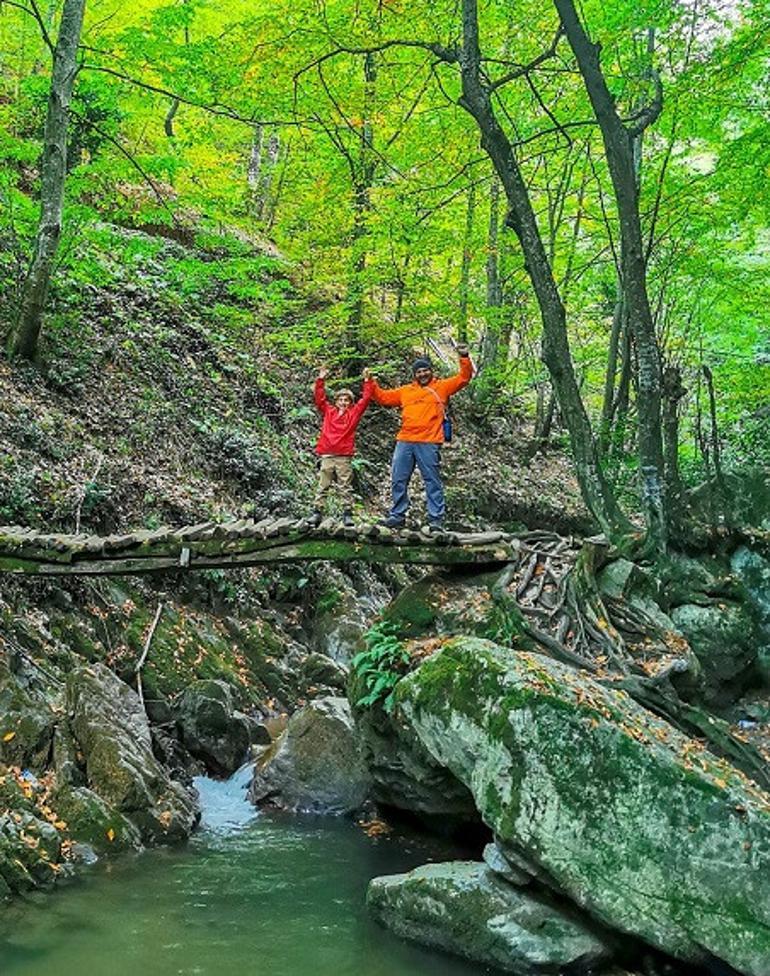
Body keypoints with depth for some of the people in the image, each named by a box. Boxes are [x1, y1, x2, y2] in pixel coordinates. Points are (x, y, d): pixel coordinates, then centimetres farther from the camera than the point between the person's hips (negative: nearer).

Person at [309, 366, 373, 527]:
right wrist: (321, 379, 4)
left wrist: (367, 381, 5)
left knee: (345, 487, 2)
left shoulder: (354, 413, 10)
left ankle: (347, 514, 4)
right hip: (327, 456, 1)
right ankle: (317, 512, 4)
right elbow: (319, 397, 10)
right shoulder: (328, 411, 12)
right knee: (322, 487, 3)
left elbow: (365, 399, 6)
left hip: (344, 457, -1)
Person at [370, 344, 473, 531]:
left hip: (429, 443, -4)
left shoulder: (441, 387, 11)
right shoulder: (405, 391, 20)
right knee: (398, 480, 5)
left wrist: (464, 358, -4)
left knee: (432, 481, -3)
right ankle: (397, 516, 14)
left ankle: (436, 520, -2)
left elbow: (464, 378, 6)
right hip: (404, 442, 4)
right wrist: (372, 384, 14)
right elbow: (383, 397, 24)